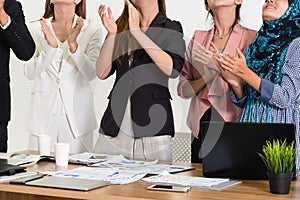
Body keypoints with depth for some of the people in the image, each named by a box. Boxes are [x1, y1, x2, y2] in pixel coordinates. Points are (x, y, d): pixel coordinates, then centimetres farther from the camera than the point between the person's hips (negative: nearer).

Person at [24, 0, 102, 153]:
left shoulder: (91, 28, 4)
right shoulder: (36, 29, 8)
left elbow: (91, 74, -5)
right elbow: (30, 73, -2)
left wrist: (73, 45, -19)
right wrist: (50, 47, -17)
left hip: (77, 117, -1)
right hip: (43, 115, 1)